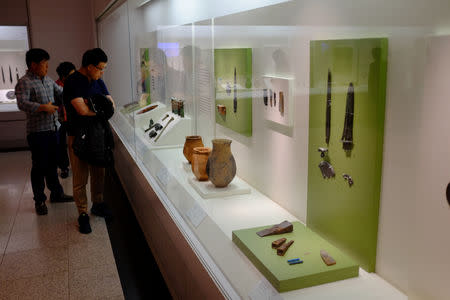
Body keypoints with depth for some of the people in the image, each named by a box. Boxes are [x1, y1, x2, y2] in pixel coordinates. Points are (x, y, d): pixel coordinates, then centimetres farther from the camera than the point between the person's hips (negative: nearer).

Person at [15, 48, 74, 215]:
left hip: (53, 129, 7)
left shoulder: (48, 80, 13)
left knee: (52, 164, 18)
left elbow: (61, 94, 18)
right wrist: (43, 107, -31)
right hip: (37, 132, -7)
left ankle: (56, 194, 30)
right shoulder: (24, 83, -11)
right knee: (39, 167, 2)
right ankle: (39, 201, 15)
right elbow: (22, 104, -23)